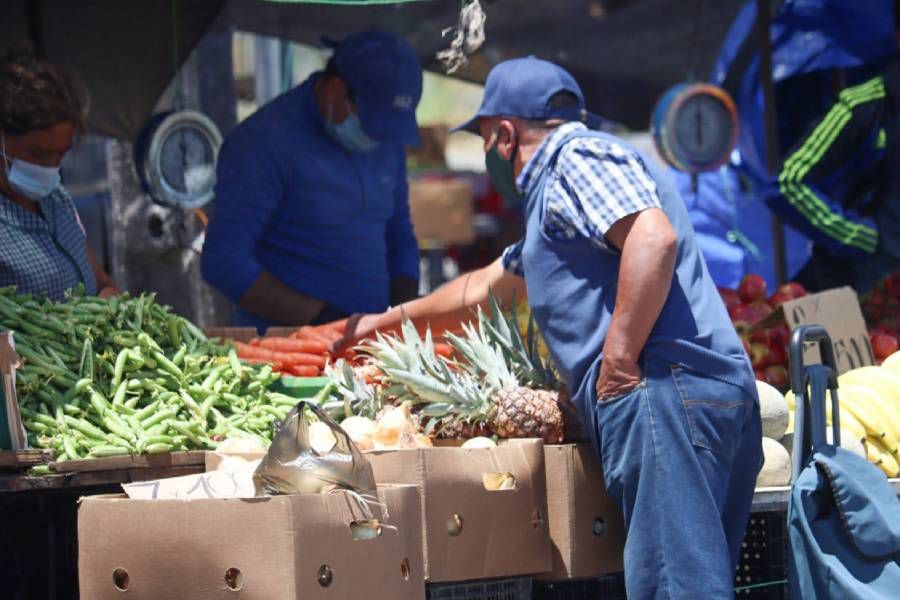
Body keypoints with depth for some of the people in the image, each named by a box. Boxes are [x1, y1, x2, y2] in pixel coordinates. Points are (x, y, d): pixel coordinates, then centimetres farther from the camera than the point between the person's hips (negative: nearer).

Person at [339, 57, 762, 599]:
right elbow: (484, 288, 48)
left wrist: (619, 362, -18)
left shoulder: (577, 156, 1)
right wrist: (387, 321, 58)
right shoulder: (557, 190, 33)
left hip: (668, 388, -10)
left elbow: (653, 237, -19)